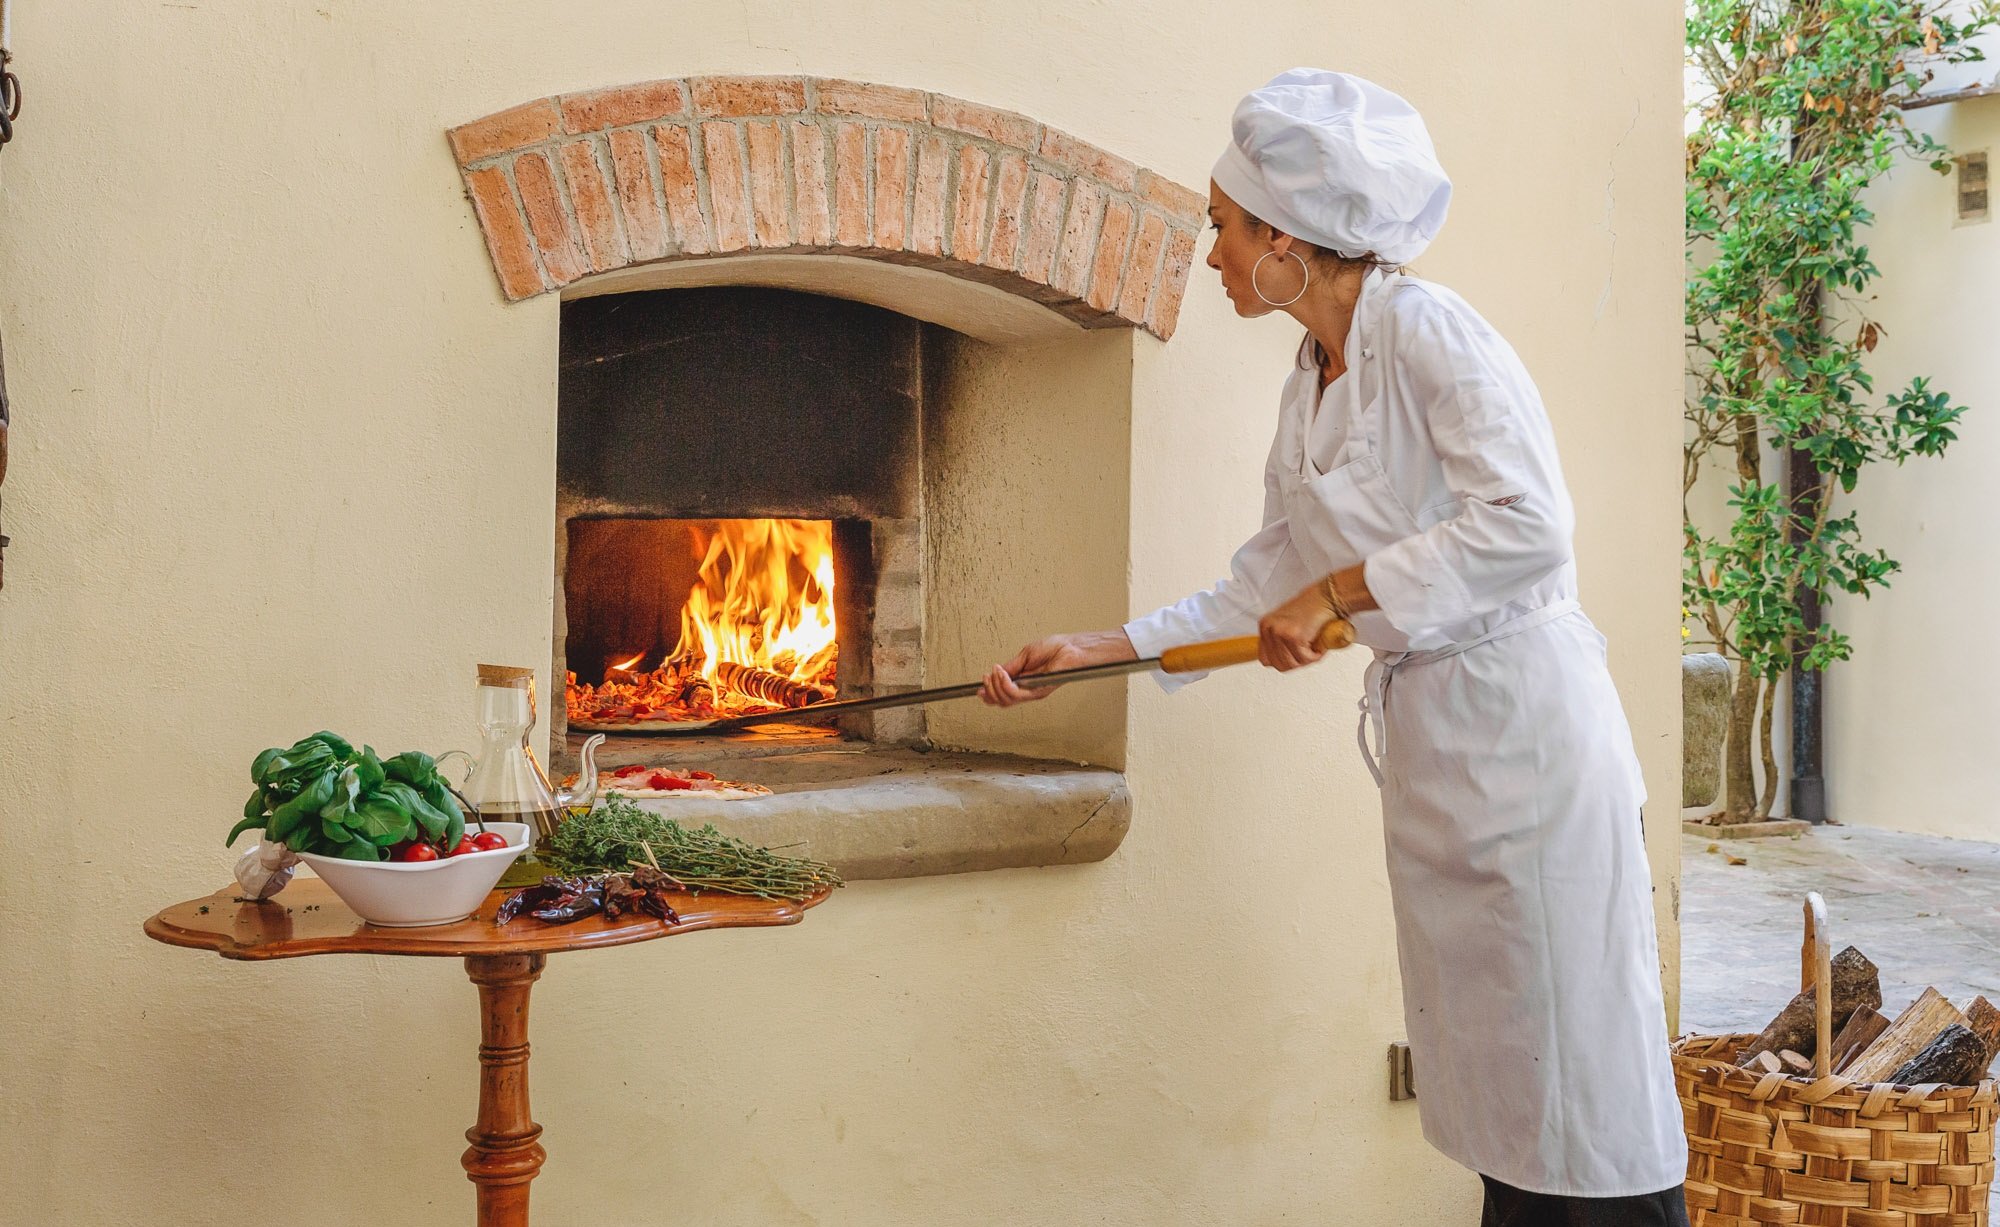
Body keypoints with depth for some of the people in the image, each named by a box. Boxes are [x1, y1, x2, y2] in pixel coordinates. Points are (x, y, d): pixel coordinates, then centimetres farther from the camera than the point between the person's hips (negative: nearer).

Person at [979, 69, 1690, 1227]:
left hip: (1523, 722, -9)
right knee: (1494, 1062, 14)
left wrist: (1340, 591, -16)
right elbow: (1263, 588, 19)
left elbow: (1527, 523, -21)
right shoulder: (1308, 392, 13)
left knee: (1577, 1056, -4)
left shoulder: (1425, 329, -12)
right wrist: (1095, 650, 15)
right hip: (1427, 734, 9)